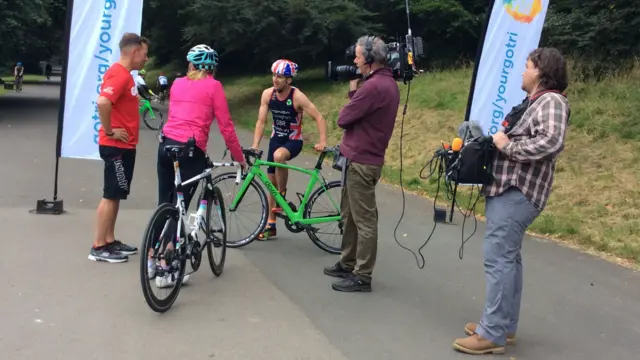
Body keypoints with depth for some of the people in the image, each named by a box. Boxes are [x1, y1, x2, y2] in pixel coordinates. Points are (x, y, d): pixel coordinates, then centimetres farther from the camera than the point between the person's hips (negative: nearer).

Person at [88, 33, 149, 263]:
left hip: (124, 145, 10)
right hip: (116, 146, -10)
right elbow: (103, 102, -33)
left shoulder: (124, 74, 14)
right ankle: (99, 247, 3)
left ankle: (110, 241, 23)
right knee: (111, 195, -4)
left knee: (116, 195, 14)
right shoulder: (119, 75, -19)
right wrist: (110, 131, -23)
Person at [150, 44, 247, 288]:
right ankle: (165, 271, 4)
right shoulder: (213, 86, 1)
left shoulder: (177, 83, 17)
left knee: (164, 205, 15)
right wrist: (239, 156, 7)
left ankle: (152, 263, 23)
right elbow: (225, 126, -2)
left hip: (165, 145, 6)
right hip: (190, 150, -5)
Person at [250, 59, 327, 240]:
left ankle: (282, 196, -16)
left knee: (278, 156, -39)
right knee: (271, 182, 7)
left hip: (294, 141, -5)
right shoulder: (267, 94, -9)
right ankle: (270, 226, 19)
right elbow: (261, 121, -7)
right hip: (276, 138, 5)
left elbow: (319, 118, -20)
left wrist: (322, 142, -32)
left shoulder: (297, 97, -21)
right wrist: (254, 146, -17)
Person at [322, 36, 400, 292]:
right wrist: (354, 91, 2)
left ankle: (362, 277, 5)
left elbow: (343, 118, -17)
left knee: (364, 220, -3)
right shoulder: (387, 82, 12)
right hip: (361, 158, 11)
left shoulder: (374, 86, -22)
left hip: (361, 161, -11)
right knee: (350, 215, 19)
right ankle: (347, 264, 31)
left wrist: (353, 90, 0)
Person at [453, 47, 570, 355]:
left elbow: (550, 142, -27)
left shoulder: (551, 101, -12)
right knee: (508, 257, 14)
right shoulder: (532, 102, 20)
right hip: (508, 189, 11)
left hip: (517, 192, -11)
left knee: (498, 258, -11)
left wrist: (508, 146, -19)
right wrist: (499, 142, 3)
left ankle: (492, 334, -7)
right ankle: (504, 326, 23)